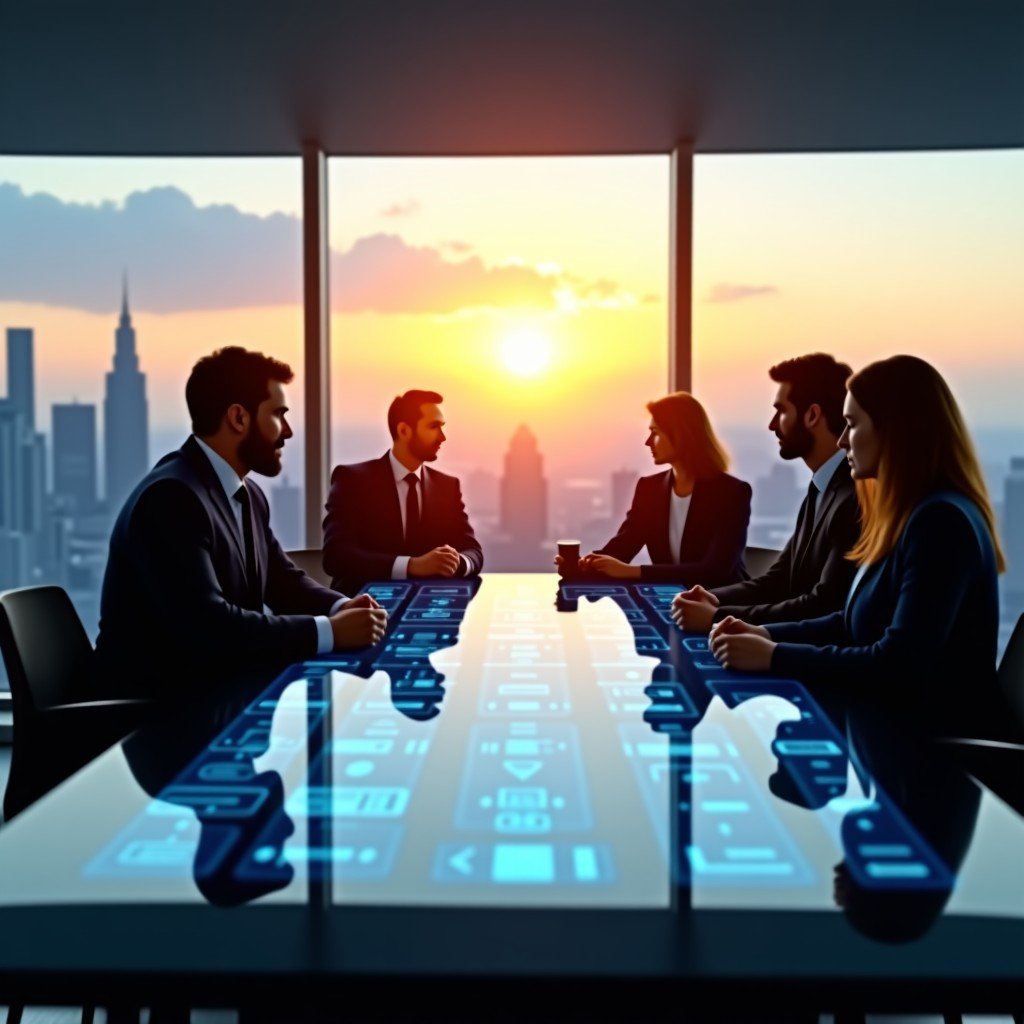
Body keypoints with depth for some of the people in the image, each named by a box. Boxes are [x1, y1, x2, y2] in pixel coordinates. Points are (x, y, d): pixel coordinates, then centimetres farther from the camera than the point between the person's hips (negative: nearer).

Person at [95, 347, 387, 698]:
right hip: (159, 701, -8)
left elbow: (283, 578, 13)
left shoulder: (248, 494, 9)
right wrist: (329, 631, -26)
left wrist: (339, 607, -8)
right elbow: (205, 625, -30)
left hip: (222, 684, 9)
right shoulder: (171, 498, -22)